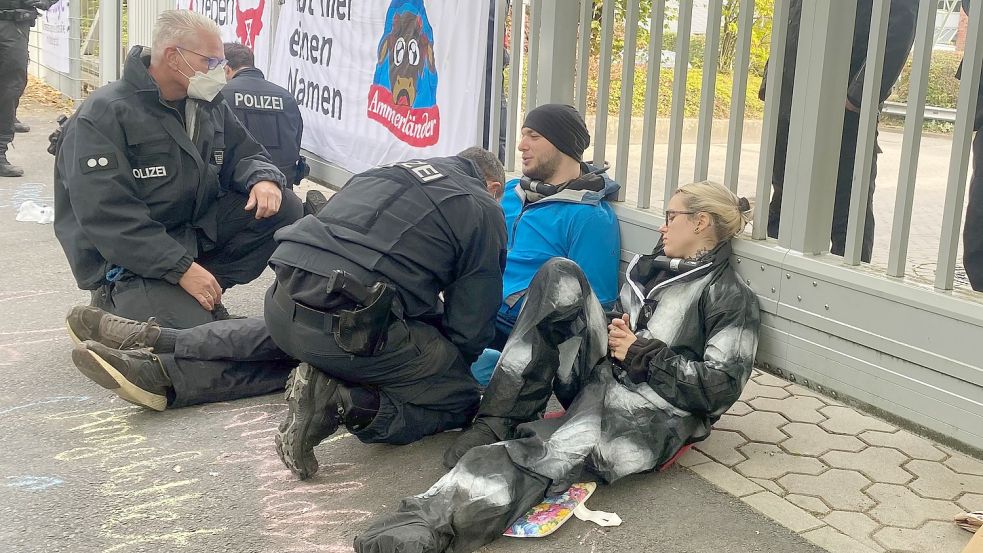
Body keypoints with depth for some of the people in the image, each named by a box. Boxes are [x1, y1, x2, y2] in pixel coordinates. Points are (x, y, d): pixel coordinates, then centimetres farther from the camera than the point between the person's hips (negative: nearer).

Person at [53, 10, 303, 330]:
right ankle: (116, 301, 3)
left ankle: (208, 287, -3)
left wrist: (263, 179, -14)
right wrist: (182, 267, -29)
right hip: (129, 259, -7)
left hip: (198, 229, 7)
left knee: (285, 209, -10)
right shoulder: (104, 117, -17)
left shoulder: (209, 105, 6)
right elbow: (107, 216, -24)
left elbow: (243, 153, 13)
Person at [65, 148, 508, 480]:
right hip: (356, 328, -5)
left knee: (284, 341, 37)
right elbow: (470, 335, 5)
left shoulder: (394, 171, 27)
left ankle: (157, 360, 21)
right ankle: (345, 401, -12)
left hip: (285, 299, 6)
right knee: (459, 400, 12)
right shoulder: (485, 214, 10)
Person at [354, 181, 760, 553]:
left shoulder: (732, 298, 0)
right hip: (597, 376, 7)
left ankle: (433, 520, -59)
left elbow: (720, 388, -10)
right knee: (561, 275, -13)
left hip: (651, 413, -7)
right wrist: (614, 332, 3)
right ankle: (498, 425, -20)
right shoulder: (648, 268, 20)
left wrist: (641, 353, -9)